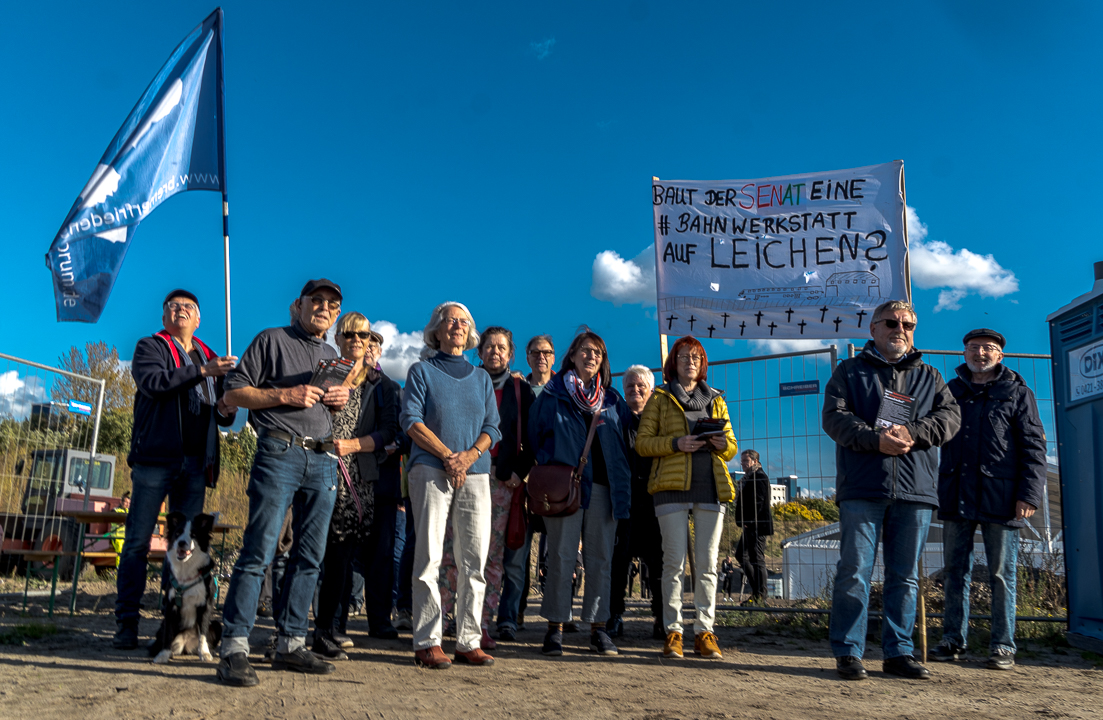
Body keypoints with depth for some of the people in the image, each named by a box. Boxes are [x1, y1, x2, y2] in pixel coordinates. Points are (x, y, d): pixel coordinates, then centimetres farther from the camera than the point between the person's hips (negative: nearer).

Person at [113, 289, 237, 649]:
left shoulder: (209, 358, 22)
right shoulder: (150, 346, 8)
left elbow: (221, 416, 25)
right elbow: (152, 382, -14)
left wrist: (227, 410, 2)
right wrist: (201, 371, -20)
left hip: (196, 463, 4)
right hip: (156, 457, -4)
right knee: (138, 539, -4)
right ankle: (126, 621, 2)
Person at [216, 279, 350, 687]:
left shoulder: (332, 357, 23)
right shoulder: (272, 340, 5)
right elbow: (233, 392, -1)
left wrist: (341, 400, 8)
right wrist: (285, 395, -12)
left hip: (323, 459, 6)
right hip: (279, 452, -6)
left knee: (309, 556, 5)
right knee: (259, 551, -11)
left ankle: (290, 644, 13)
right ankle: (234, 649, -6)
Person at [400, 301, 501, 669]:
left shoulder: (481, 378, 19)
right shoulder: (422, 371, 8)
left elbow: (491, 427, 12)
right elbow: (411, 420, -3)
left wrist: (470, 455, -8)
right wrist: (448, 455, -13)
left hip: (476, 474, 4)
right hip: (431, 471, -4)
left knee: (475, 560, 0)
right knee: (429, 557, -6)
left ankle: (469, 642, 6)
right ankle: (427, 643, -1)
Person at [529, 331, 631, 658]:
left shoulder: (612, 399, 16)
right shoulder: (553, 393, 8)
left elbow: (625, 440, 16)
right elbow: (534, 434, 7)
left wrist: (621, 482, 6)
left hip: (602, 485, 3)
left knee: (600, 557, 4)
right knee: (561, 556, -3)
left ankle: (598, 627, 12)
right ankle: (555, 627, 4)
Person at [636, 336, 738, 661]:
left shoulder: (716, 400, 20)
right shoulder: (660, 398, 11)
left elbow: (732, 447, 20)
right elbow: (642, 443, 4)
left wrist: (722, 444, -4)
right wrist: (676, 443, -12)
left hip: (711, 487, 3)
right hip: (673, 486, -3)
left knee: (707, 563, 1)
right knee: (674, 561, -6)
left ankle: (704, 631, 7)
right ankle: (673, 632, 1)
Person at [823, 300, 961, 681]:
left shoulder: (928, 376, 20)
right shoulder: (849, 371, 11)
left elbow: (950, 415, 5)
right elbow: (833, 417, -2)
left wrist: (912, 432, -13)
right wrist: (875, 439, -17)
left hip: (915, 491, 3)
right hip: (862, 488, -3)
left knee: (905, 576, 8)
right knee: (855, 571, -4)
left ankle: (898, 652, 17)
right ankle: (847, 652, 4)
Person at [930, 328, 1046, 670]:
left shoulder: (1017, 393, 6)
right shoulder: (950, 391, 15)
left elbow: (1034, 447, 1)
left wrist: (1029, 495, -10)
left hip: (1000, 498, -3)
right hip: (956, 497, 3)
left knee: (1001, 575, 3)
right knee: (956, 572, 8)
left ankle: (1003, 646, 12)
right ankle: (953, 641, 16)